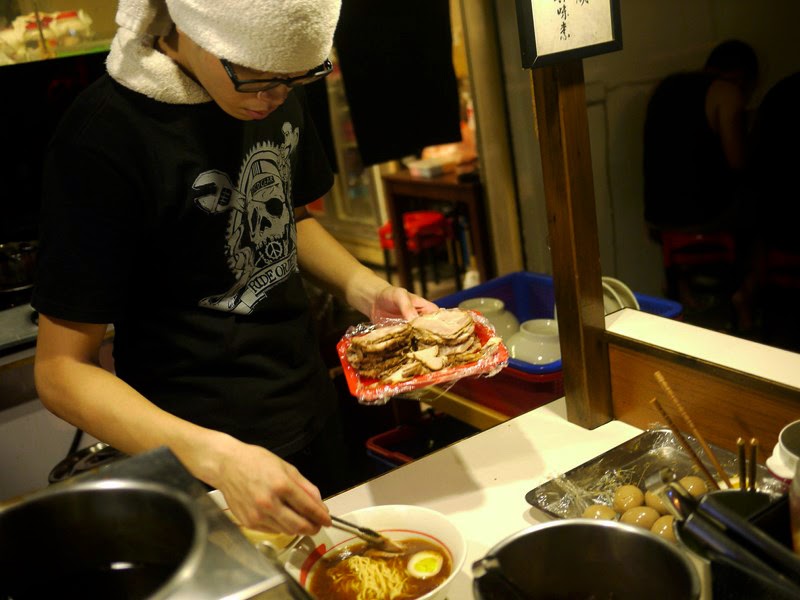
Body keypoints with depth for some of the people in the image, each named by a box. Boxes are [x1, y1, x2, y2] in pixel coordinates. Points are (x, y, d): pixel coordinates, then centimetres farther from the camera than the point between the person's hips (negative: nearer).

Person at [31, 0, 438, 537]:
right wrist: (216, 458, -34)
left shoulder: (277, 92, -4)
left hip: (313, 415, 7)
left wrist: (367, 290, -8)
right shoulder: (102, 139, -25)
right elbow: (61, 369, -21)